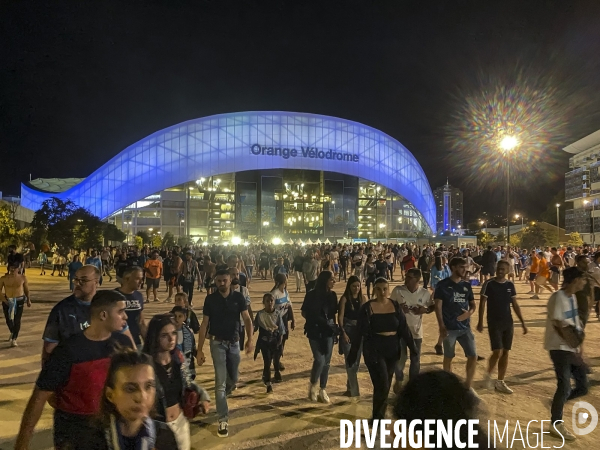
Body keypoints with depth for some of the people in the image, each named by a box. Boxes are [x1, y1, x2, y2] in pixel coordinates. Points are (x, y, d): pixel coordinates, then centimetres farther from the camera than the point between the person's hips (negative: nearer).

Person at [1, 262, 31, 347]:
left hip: (19, 301, -1)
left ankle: (14, 339, 4)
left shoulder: (22, 278, -6)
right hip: (7, 301, 1)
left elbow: (26, 289, 5)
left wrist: (28, 300, 9)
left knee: (17, 320, -6)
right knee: (8, 320, 12)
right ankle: (12, 332, 43)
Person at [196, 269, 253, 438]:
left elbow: (247, 319, -9)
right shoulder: (210, 299, -7)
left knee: (233, 379, 16)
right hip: (217, 343, -2)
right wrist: (200, 350, -8)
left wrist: (250, 339, -24)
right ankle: (223, 421, 2)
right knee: (220, 381, -5)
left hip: (234, 342, 2)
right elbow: (204, 324, -5)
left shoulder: (238, 297, -5)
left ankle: (221, 399, 49)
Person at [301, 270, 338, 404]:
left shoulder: (332, 295, 3)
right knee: (319, 360, -12)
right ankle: (313, 386, 14)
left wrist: (333, 326, -4)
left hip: (328, 331, 4)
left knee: (326, 362, 7)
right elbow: (304, 312, 0)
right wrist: (316, 320, -7)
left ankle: (322, 390, 20)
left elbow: (334, 313, 11)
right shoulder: (312, 294, -9)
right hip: (315, 331, -4)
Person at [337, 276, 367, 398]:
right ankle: (354, 390, -3)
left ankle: (350, 387, 29)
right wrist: (343, 332, -17)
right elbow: (340, 316, -11)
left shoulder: (362, 298, 6)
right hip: (348, 330, -5)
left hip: (360, 331, 5)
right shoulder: (344, 298, -8)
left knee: (357, 360, 12)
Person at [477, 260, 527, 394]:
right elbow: (482, 303, -8)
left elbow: (515, 305, 11)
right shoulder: (489, 284, -8)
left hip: (508, 323, 5)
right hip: (494, 322, -5)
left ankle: (500, 382, 18)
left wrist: (522, 322, 8)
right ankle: (488, 375, 14)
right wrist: (480, 322, -13)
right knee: (497, 352, -11)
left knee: (505, 353, 8)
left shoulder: (510, 285, 5)